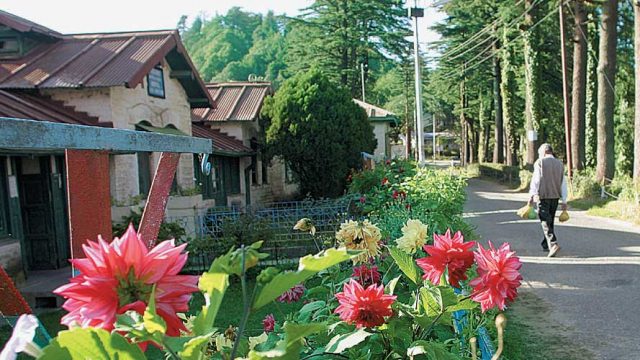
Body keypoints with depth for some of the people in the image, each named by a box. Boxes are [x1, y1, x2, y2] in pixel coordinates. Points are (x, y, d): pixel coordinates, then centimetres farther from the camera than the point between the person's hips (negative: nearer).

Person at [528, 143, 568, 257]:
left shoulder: (540, 162, -3)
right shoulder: (560, 164, 11)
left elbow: (535, 180, -9)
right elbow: (563, 184, 11)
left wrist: (531, 195, -9)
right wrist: (564, 201, 14)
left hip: (543, 196, -5)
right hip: (555, 197, 5)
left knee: (545, 222, -6)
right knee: (550, 221, 16)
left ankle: (553, 244, -21)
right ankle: (546, 245, 25)